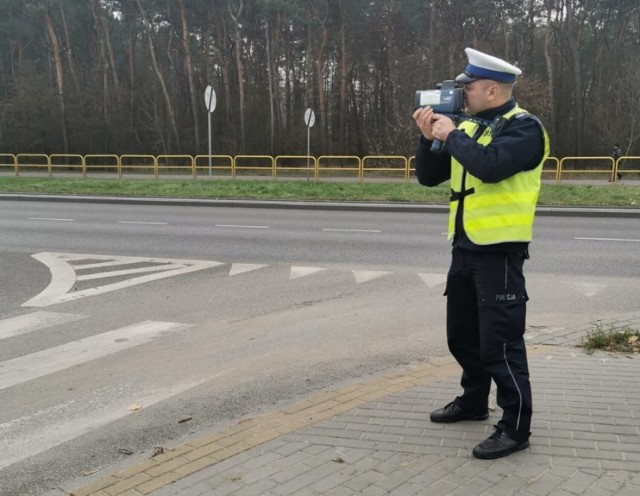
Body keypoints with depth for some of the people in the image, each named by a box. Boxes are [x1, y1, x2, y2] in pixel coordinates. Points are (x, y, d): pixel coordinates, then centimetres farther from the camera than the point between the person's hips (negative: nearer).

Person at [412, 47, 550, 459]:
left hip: (499, 252, -8)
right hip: (466, 248, 9)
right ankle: (474, 401, 36)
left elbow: (490, 164, -30)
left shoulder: (524, 128, -11)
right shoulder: (468, 126, 12)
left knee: (500, 342, -6)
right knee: (463, 334, 18)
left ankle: (516, 427, 6)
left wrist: (452, 135, -17)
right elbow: (429, 177, 12)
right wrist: (430, 137, -3)